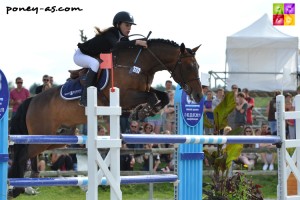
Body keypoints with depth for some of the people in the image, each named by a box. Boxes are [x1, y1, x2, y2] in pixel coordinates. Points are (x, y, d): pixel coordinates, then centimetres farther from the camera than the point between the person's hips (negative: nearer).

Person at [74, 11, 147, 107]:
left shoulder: (123, 38, -6)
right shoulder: (110, 34, -31)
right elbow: (116, 45, -52)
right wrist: (136, 42, -58)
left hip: (94, 56, 9)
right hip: (80, 55, -9)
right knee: (95, 63, -37)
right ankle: (84, 99, -38)